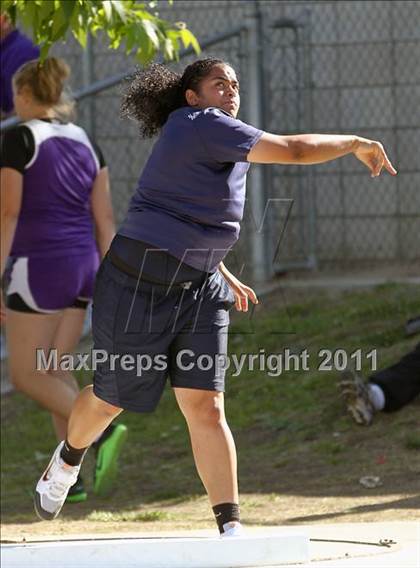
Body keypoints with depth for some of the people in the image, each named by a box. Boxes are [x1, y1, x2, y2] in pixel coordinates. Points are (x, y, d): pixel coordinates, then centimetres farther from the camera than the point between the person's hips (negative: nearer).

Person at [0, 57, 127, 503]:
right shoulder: (84, 143, 11)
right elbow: (104, 219, 10)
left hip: (38, 266, -7)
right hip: (82, 265, 7)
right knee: (54, 370, 13)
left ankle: (102, 431, -18)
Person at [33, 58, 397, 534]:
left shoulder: (219, 139, 12)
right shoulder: (198, 126, -17)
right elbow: (294, 150, -23)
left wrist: (223, 275, 28)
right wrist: (357, 143, -11)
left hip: (199, 290, 7)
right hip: (140, 285, -7)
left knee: (206, 407, -6)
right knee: (112, 396, 12)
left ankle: (230, 526, -10)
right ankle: (68, 460, 45)